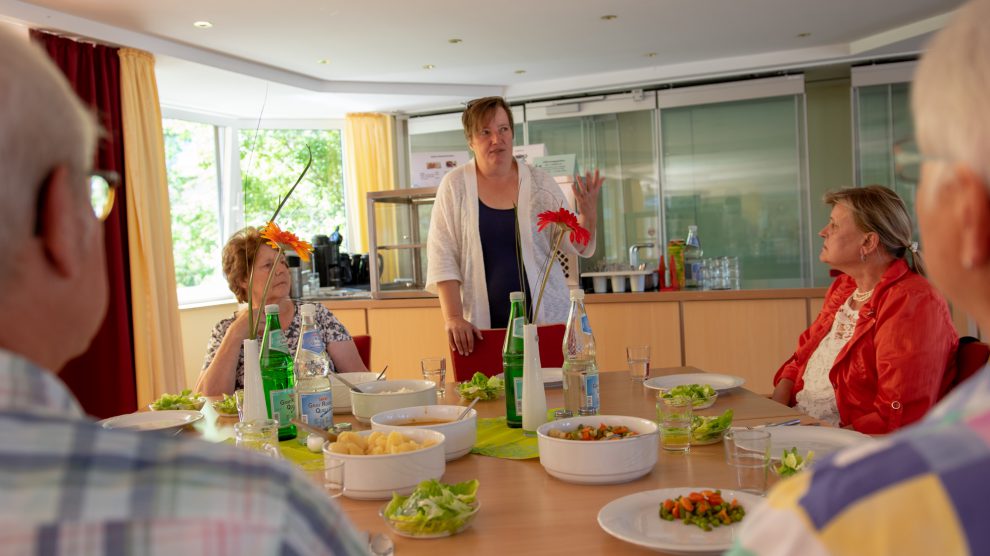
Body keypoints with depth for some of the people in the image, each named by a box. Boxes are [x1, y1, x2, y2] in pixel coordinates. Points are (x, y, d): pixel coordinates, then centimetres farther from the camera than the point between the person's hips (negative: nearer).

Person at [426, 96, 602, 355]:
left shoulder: (540, 183, 4)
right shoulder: (455, 186, 0)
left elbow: (575, 247, 5)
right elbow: (442, 256, -3)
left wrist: (588, 217, -16)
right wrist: (453, 317, -12)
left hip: (547, 318, 1)